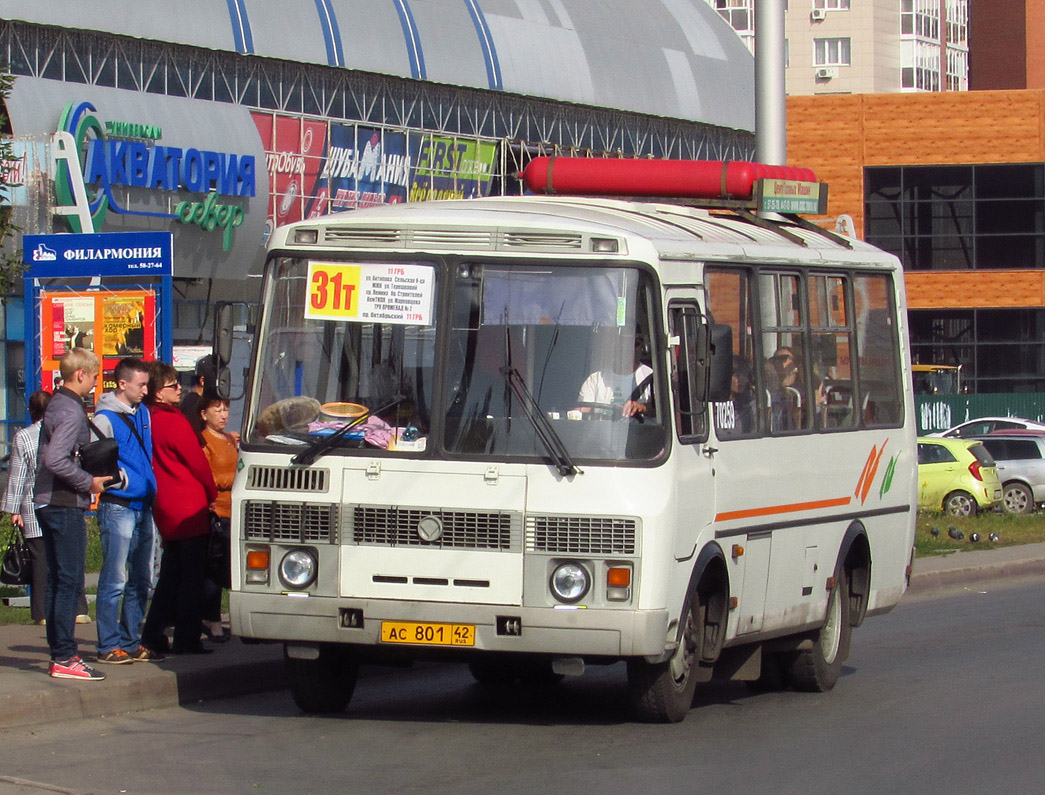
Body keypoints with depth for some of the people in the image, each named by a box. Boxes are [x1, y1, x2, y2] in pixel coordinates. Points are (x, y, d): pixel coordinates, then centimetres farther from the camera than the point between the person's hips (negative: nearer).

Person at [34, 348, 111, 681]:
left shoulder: (57, 404, 15)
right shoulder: (71, 411, -15)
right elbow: (56, 459, -26)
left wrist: (87, 481, 15)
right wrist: (89, 482, -16)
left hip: (49, 503, 10)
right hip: (65, 505, -10)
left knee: (56, 581, 12)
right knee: (70, 581, -8)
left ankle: (59, 652, 16)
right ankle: (64, 658, -9)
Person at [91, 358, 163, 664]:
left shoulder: (143, 413, 14)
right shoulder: (105, 418, -9)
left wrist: (151, 484, 13)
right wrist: (123, 479, -14)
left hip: (143, 506, 8)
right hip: (117, 505, -8)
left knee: (140, 579, 12)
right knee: (114, 580, -6)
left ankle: (130, 642, 19)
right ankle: (109, 646, -2)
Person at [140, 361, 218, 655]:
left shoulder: (149, 419, 8)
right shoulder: (174, 421, -16)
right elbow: (197, 461, -10)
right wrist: (211, 493, 6)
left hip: (164, 507, 8)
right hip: (189, 508, -8)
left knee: (171, 574, 16)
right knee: (193, 575, -2)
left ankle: (152, 636, 15)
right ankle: (187, 639, -2)